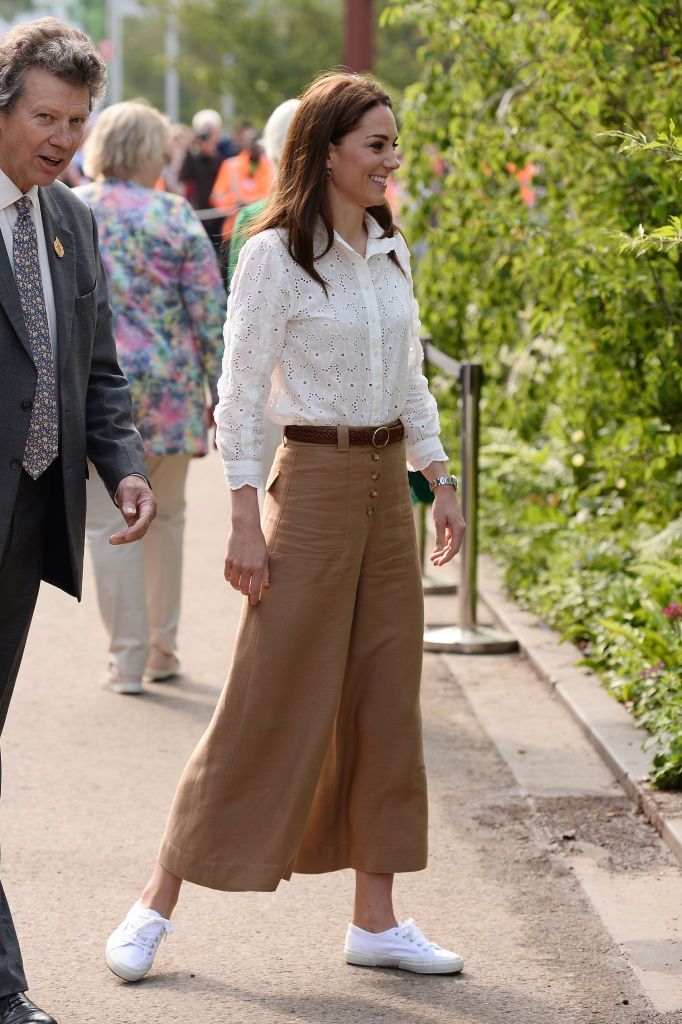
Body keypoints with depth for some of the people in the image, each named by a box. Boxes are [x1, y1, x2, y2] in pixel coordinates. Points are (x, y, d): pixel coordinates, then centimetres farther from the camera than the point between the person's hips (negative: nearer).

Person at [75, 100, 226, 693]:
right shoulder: (174, 216, -2)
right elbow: (210, 315, -3)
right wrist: (222, 393, 5)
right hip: (168, 388, 0)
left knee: (110, 524, 5)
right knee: (165, 518, 15)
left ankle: (128, 658, 5)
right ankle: (163, 649, 23)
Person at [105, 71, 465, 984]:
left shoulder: (392, 251, 10)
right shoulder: (275, 256, -11)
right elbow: (240, 396, -12)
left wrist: (441, 482, 14)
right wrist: (247, 522, -16)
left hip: (387, 487, 7)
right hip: (314, 486, -7)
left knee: (384, 702, 7)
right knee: (270, 703, -4)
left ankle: (376, 919, 15)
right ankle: (156, 906, 6)